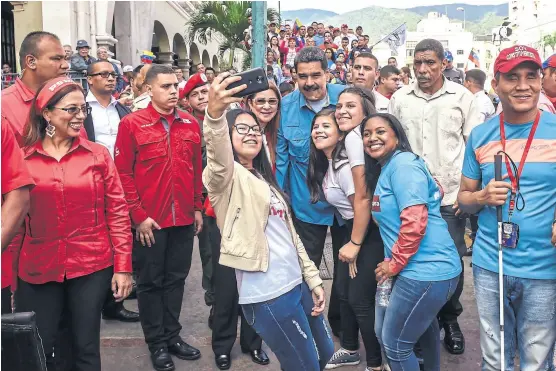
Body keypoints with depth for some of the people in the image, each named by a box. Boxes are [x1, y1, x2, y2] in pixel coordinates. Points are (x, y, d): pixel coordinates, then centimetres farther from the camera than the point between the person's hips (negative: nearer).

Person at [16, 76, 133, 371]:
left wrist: (123, 266, -5)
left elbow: (117, 211, 0)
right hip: (38, 270, 1)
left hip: (92, 267, 0)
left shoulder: (98, 155, 0)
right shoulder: (22, 158, -1)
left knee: (86, 347, 10)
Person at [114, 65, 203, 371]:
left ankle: (172, 335, 29)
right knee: (150, 282, 9)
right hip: (150, 221, -4)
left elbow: (197, 169, 11)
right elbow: (122, 174, -8)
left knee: (176, 278, 14)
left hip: (184, 218, 4)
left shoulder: (190, 123, 6)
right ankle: (157, 343, 23)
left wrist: (197, 208, 9)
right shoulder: (131, 124, -7)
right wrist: (138, 215, -12)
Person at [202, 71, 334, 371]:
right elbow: (218, 158, -34)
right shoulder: (227, 176, -8)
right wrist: (214, 114, -53)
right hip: (267, 294, -9)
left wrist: (313, 280, 13)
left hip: (297, 285, 9)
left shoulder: (264, 178, 16)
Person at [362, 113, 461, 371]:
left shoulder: (403, 164, -15)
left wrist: (394, 263, -14)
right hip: (418, 269, 10)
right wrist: (392, 262, 12)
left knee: (395, 343, 5)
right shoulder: (383, 169, 15)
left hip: (426, 270, -10)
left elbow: (415, 222, -24)